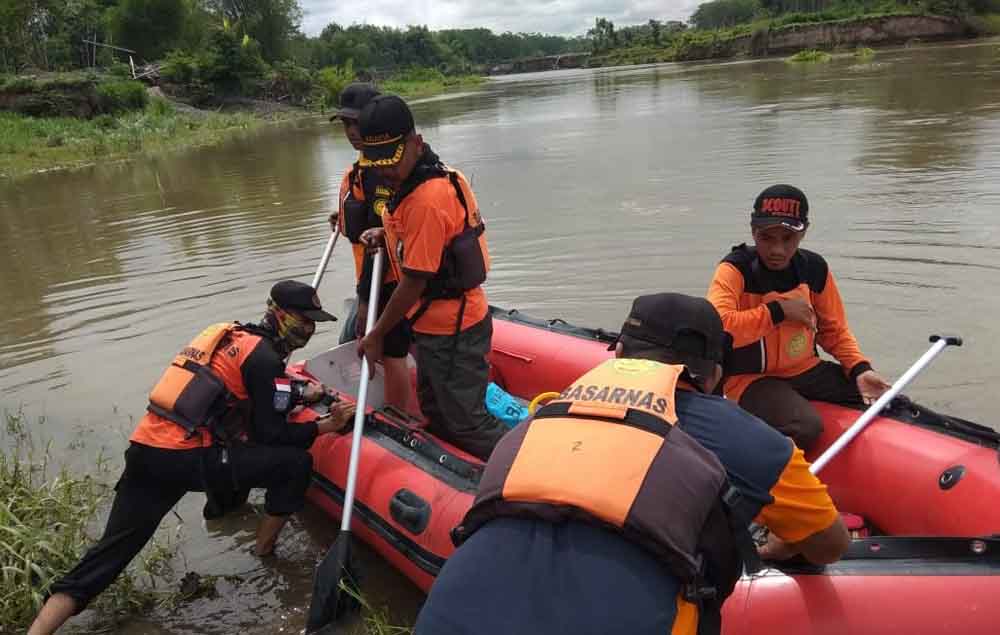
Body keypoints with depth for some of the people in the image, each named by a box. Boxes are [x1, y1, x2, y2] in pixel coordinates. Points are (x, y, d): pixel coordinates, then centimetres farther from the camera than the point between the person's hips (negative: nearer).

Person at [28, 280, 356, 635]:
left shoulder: (233, 337, 22)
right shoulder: (263, 357, -5)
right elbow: (271, 433, -6)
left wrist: (303, 394, 33)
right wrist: (326, 426, 3)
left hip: (143, 453, 9)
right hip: (187, 460, -9)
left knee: (109, 554, 15)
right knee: (296, 462, -1)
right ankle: (264, 551, 16)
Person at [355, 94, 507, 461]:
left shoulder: (426, 200, -27)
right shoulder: (436, 176, 3)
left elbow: (415, 281, -23)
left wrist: (377, 335, -12)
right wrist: (386, 235, 2)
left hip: (452, 331, -10)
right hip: (437, 323, 10)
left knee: (466, 424, 2)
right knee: (436, 416, 23)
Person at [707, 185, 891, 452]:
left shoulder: (815, 268, 2)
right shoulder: (735, 269, -14)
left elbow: (835, 331, 13)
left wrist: (860, 369, -5)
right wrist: (778, 310, -24)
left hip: (806, 369, 6)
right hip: (751, 378, -6)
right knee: (807, 426, -32)